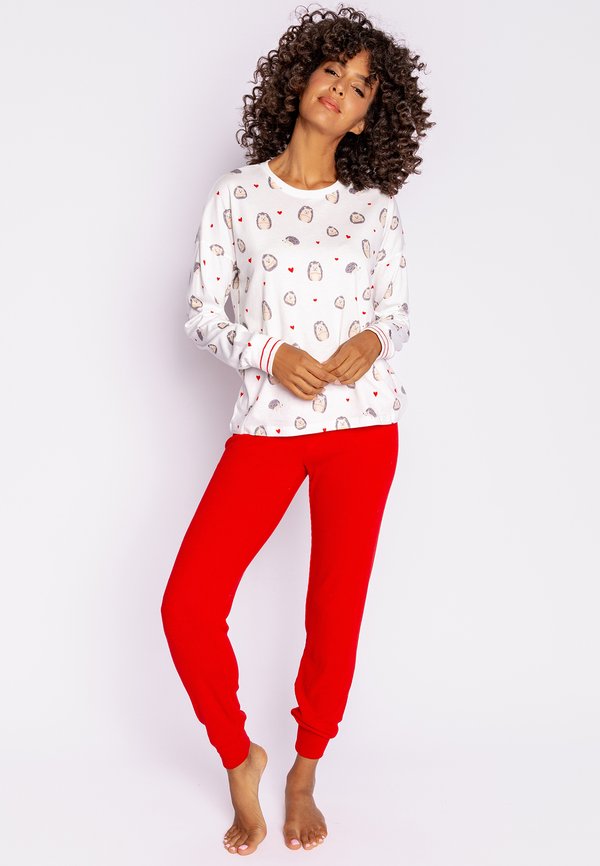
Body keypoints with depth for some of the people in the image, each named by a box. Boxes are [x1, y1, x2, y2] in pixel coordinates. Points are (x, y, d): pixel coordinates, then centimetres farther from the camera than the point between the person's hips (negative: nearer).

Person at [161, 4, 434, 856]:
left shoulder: (375, 209, 8)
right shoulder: (235, 195, 5)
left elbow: (398, 318, 12)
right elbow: (201, 314, 4)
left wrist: (372, 340, -11)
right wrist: (269, 352, -13)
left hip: (363, 422, 1)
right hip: (268, 423, 0)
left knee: (335, 612, 5)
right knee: (188, 604, -11)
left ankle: (305, 776, 30)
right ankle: (240, 761, 17)